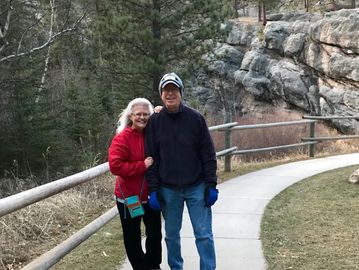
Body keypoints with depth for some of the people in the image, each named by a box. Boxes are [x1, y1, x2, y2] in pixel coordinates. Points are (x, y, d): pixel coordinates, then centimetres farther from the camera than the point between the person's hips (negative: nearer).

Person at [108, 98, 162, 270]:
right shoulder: (122, 138, -14)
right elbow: (115, 166, -21)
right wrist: (142, 165, -24)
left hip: (150, 194, 4)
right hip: (129, 196, -4)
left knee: (155, 233, 14)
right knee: (132, 236, 10)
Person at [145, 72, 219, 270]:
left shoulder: (195, 118, -4)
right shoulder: (155, 122, -1)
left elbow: (208, 155, -3)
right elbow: (151, 158, 0)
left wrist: (211, 185, -6)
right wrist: (153, 190, -4)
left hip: (196, 187, -1)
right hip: (168, 189, 2)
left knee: (204, 234, 0)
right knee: (171, 234, 13)